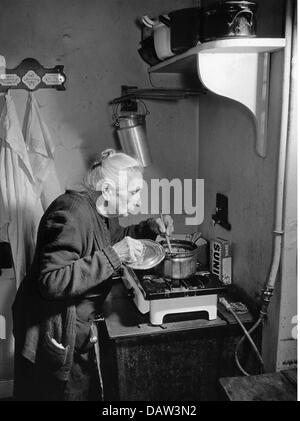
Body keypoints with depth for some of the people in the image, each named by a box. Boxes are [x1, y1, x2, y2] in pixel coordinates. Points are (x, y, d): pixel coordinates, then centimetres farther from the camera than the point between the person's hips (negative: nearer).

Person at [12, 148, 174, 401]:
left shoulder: (102, 212, 3)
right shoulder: (73, 212, -26)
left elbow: (114, 238, 24)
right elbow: (51, 282, -33)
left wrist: (150, 228, 7)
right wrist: (113, 255, -33)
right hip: (52, 336, -9)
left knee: (90, 391, 20)